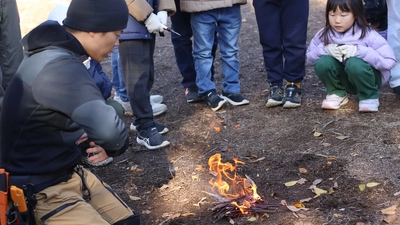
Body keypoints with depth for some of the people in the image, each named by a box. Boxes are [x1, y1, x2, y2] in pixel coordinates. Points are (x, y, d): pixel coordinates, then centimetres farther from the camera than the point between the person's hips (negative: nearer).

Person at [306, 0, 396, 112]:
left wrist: (359, 51, -34)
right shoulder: (324, 34, -10)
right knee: (322, 62, -25)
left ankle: (369, 97, -8)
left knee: (355, 64, -36)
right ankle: (337, 93, 1)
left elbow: (389, 61, -25)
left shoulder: (368, 35, -21)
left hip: (365, 78, -3)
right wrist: (325, 49, -24)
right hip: (342, 79, 3)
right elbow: (309, 58, -4)